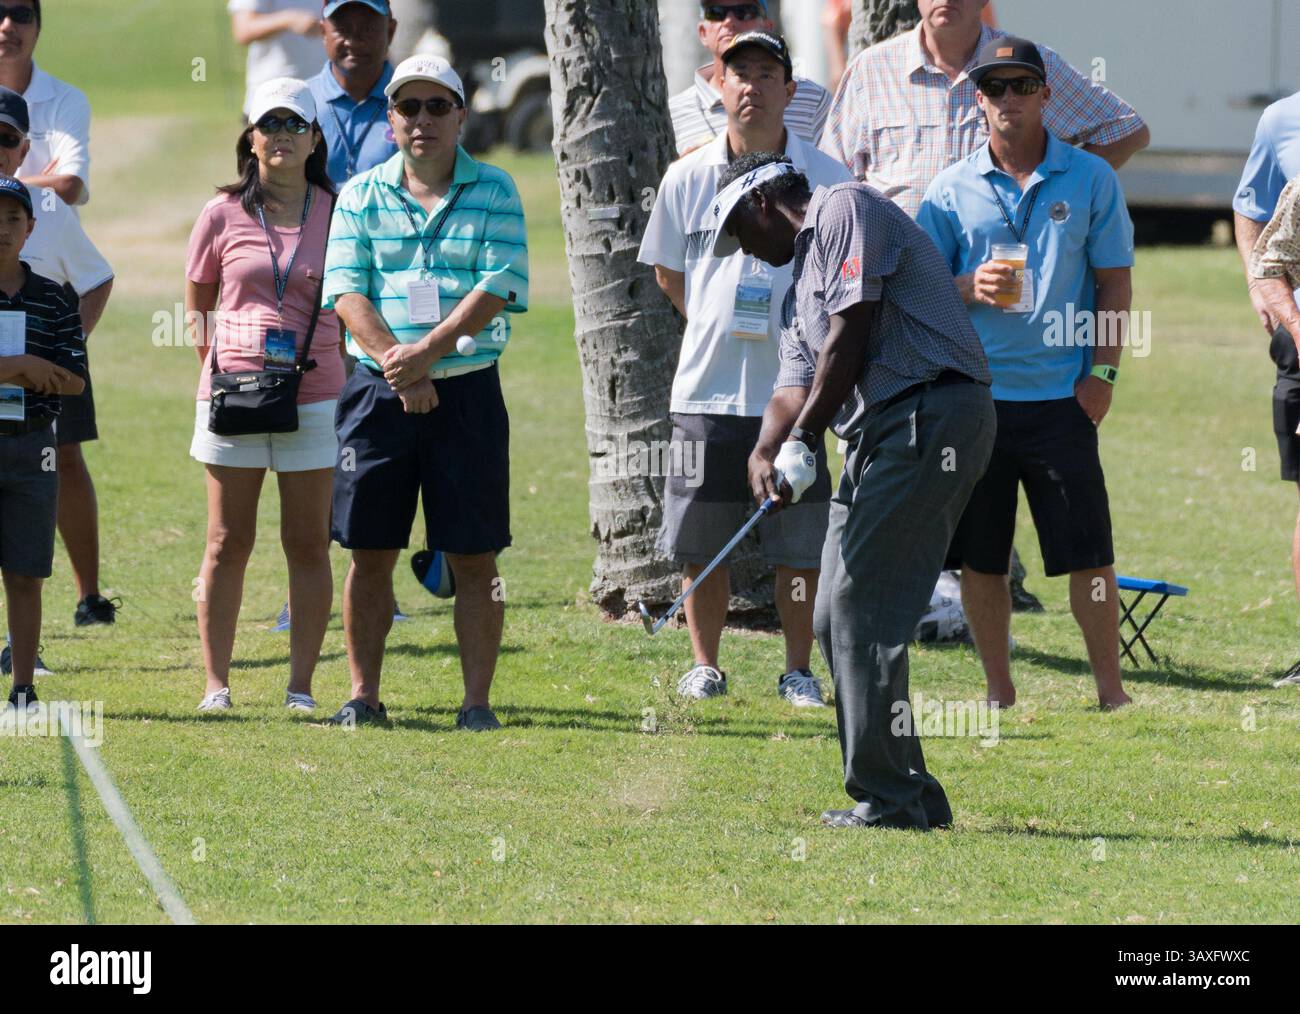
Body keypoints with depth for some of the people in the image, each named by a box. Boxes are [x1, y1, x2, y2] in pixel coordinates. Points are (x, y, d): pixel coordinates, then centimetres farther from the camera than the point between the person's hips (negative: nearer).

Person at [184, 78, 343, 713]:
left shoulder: (337, 213, 4)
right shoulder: (223, 215, 4)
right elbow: (196, 305, 13)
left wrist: (340, 367, 2)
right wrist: (216, 361, 3)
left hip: (313, 394, 0)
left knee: (309, 543, 2)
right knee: (228, 543, 3)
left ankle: (301, 685, 7)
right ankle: (216, 684, 8)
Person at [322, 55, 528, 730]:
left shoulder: (494, 193, 3)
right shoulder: (361, 195, 7)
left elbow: (499, 285, -8)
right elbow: (345, 290, -2)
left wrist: (428, 350, -18)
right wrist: (396, 364, -15)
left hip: (467, 388, -1)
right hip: (377, 390, 1)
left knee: (474, 558, -2)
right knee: (370, 552, 3)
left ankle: (477, 701, 3)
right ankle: (364, 695, 12)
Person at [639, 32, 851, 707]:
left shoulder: (827, 180, 0)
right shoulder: (688, 179, 4)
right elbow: (667, 272, 16)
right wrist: (719, 332, 13)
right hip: (708, 390, 1)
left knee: (799, 546, 1)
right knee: (701, 541, 4)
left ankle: (798, 671, 12)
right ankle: (705, 665, 17)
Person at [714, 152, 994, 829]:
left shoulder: (845, 209, 0)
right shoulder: (799, 282, 28)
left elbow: (851, 334, -10)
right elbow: (795, 387, 18)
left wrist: (804, 438, -7)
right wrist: (764, 454, -3)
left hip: (931, 413, -10)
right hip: (882, 437, 10)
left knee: (863, 611, -12)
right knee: (837, 619, 9)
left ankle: (888, 800, -11)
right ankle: (913, 796, 12)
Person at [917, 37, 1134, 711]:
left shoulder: (1090, 179, 4)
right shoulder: (952, 189, 7)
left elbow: (1115, 281, 6)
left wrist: (1103, 372, -4)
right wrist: (971, 288, -12)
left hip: (1061, 395, -1)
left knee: (1089, 552, -3)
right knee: (979, 555, 4)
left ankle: (1110, 687, 5)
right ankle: (998, 689, 15)